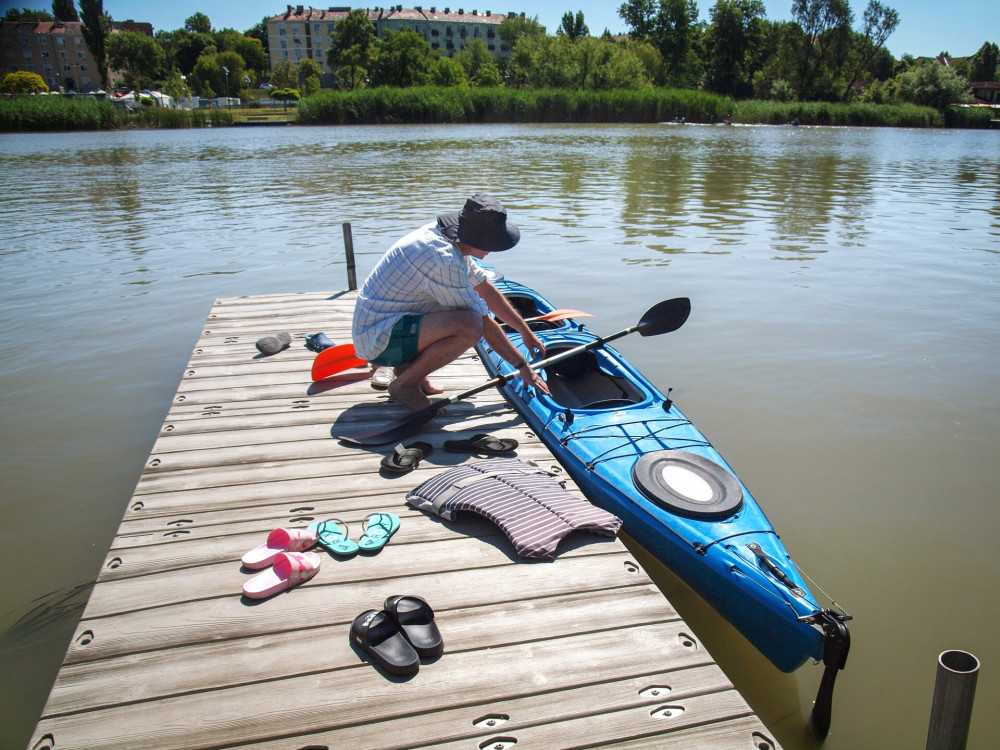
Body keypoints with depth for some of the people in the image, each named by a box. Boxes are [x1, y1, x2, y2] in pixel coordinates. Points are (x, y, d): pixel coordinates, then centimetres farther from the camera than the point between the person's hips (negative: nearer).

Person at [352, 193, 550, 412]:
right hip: (377, 339, -10)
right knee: (470, 325, -28)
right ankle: (405, 384, -8)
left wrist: (526, 333, 16)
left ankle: (407, 365, 14)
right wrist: (523, 367, -10)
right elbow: (484, 324, -20)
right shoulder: (444, 259, -26)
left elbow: (487, 291, 12)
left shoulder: (448, 237, 3)